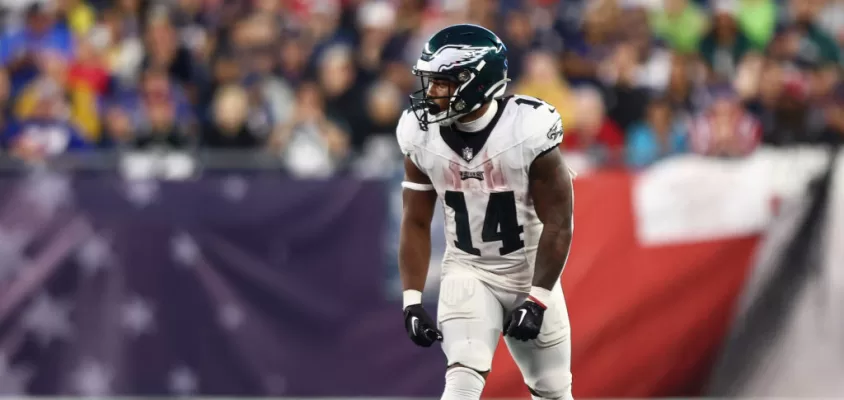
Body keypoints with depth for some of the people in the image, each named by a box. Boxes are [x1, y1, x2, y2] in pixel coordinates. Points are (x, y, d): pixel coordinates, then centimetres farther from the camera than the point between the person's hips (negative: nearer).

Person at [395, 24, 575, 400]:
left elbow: (558, 223, -16)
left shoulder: (528, 129, -23)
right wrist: (412, 299, -7)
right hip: (467, 272, 1)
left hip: (532, 272, -1)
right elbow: (415, 222, -1)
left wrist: (537, 299, -17)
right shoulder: (421, 135, -12)